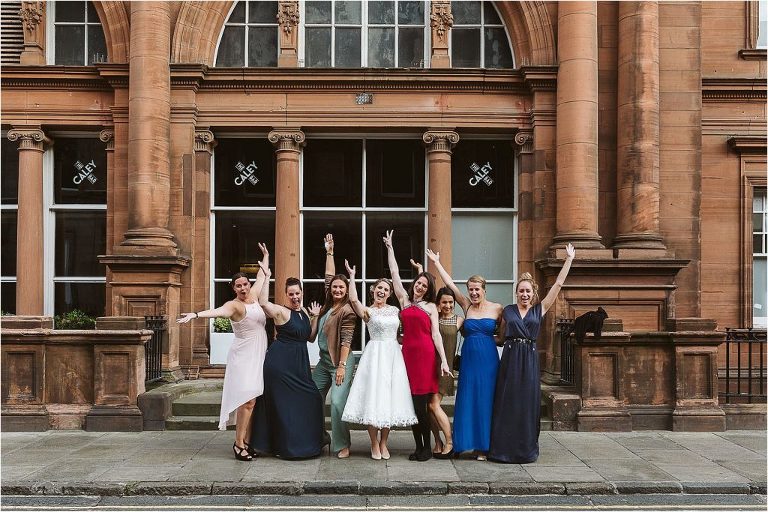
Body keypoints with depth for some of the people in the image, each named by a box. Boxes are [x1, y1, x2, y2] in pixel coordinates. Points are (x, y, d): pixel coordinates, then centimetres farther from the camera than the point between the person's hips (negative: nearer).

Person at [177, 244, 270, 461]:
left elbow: (262, 274, 25)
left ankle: (247, 441, 10)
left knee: (252, 401, 5)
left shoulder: (254, 296, 9)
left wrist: (266, 256, 38)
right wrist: (195, 315, -50)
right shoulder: (234, 305, -11)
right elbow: (217, 311, -32)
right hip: (243, 356, -7)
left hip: (258, 356, 7)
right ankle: (238, 443, -9)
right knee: (247, 399, -15)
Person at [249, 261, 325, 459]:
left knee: (308, 400, 11)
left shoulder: (304, 312, 12)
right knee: (282, 402, -1)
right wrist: (266, 277, -20)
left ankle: (303, 443, 24)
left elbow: (310, 337, 19)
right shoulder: (281, 312, -10)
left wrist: (315, 317, 9)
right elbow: (263, 302, -27)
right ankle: (283, 446, 11)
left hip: (299, 364, 8)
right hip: (280, 363, -8)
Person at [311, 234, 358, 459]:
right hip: (323, 360, 8)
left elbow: (346, 340, -16)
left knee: (338, 402, -14)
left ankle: (342, 446, -2)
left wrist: (342, 366, -20)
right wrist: (329, 253, 19)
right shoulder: (328, 304, 8)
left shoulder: (347, 311, -12)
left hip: (340, 360, -8)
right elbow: (329, 277, 18)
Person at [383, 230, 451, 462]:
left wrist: (444, 361, -4)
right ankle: (418, 447, 14)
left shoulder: (430, 307, 7)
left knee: (421, 404, -5)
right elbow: (394, 273, 15)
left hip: (425, 355, -3)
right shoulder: (404, 300, 13)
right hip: (407, 353, 3)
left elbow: (436, 334, 3)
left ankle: (427, 448, 6)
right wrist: (390, 248, 17)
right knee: (412, 404, 5)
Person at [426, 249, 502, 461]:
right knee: (468, 400, 3)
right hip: (469, 358, 2)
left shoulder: (496, 308, 1)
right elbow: (450, 283, 3)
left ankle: (483, 445, 9)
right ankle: (470, 442, 13)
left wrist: (493, 337, -6)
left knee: (485, 401, 1)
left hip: (488, 359, -2)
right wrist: (436, 262, 4)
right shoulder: (466, 305, 4)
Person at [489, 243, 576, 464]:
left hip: (530, 359, 0)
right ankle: (505, 448, 8)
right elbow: (501, 335, 19)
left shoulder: (540, 309, 6)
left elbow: (558, 284, 3)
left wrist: (569, 259, 3)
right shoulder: (508, 310, 8)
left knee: (528, 403, 2)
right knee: (507, 403, 1)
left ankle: (526, 449, 11)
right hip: (510, 358, 0)